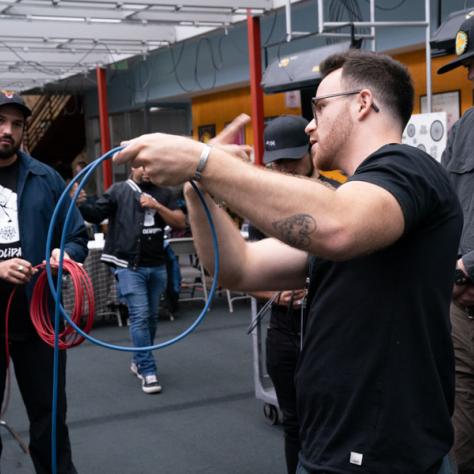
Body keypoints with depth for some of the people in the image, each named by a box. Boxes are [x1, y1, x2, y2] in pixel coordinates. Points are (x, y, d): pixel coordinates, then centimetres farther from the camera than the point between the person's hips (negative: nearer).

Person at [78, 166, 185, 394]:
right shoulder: (118, 191, 2)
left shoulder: (163, 193, 11)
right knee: (139, 316, -9)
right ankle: (148, 371, -5)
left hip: (157, 266, 4)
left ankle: (139, 361, 30)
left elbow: (180, 222, 4)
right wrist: (79, 204, -27)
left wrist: (157, 206, -10)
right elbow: (95, 214, -7)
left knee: (151, 316, 12)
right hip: (129, 266, -4)